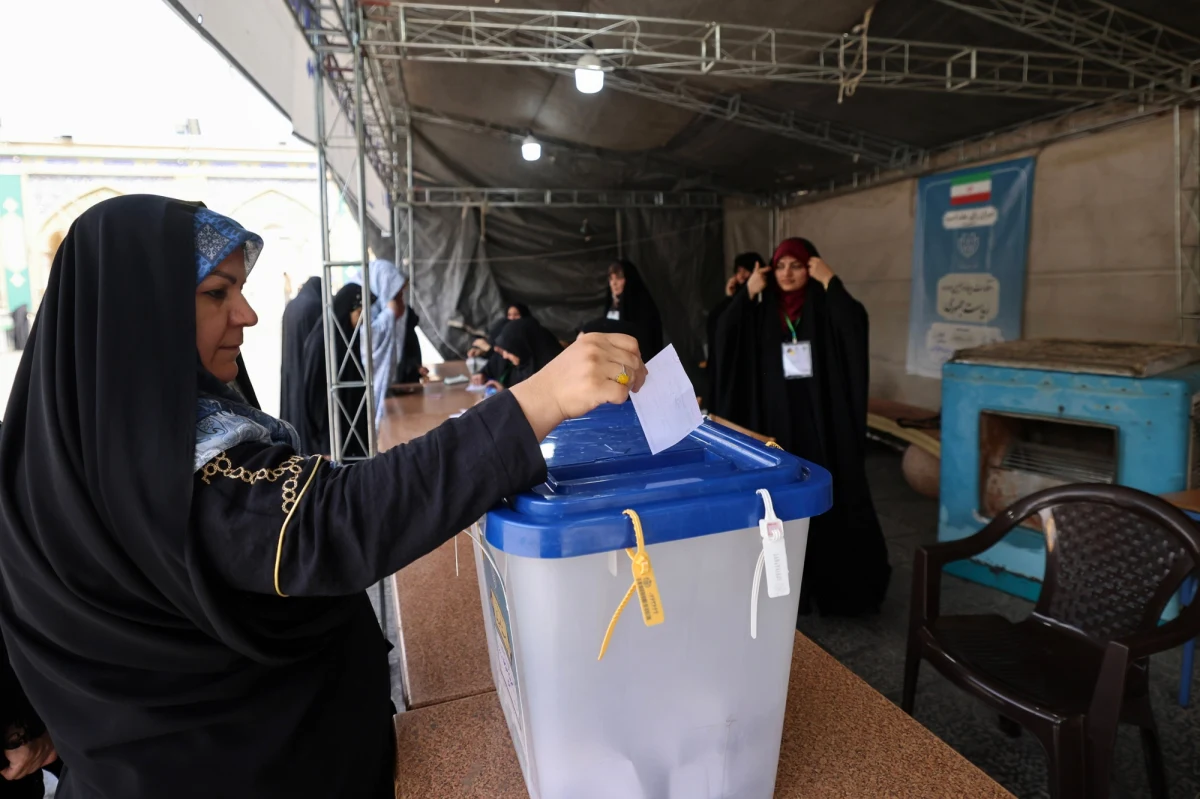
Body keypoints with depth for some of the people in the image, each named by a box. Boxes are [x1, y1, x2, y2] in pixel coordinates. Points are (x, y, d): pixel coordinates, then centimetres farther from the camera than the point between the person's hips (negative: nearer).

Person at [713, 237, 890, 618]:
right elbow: (724, 336, -8)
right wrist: (748, 291, -9)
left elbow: (856, 325, -21)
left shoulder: (826, 307, 0)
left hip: (821, 420, -2)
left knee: (829, 498, 1)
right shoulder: (761, 311, 7)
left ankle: (841, 584, 16)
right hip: (774, 419, 2)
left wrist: (829, 279, -16)